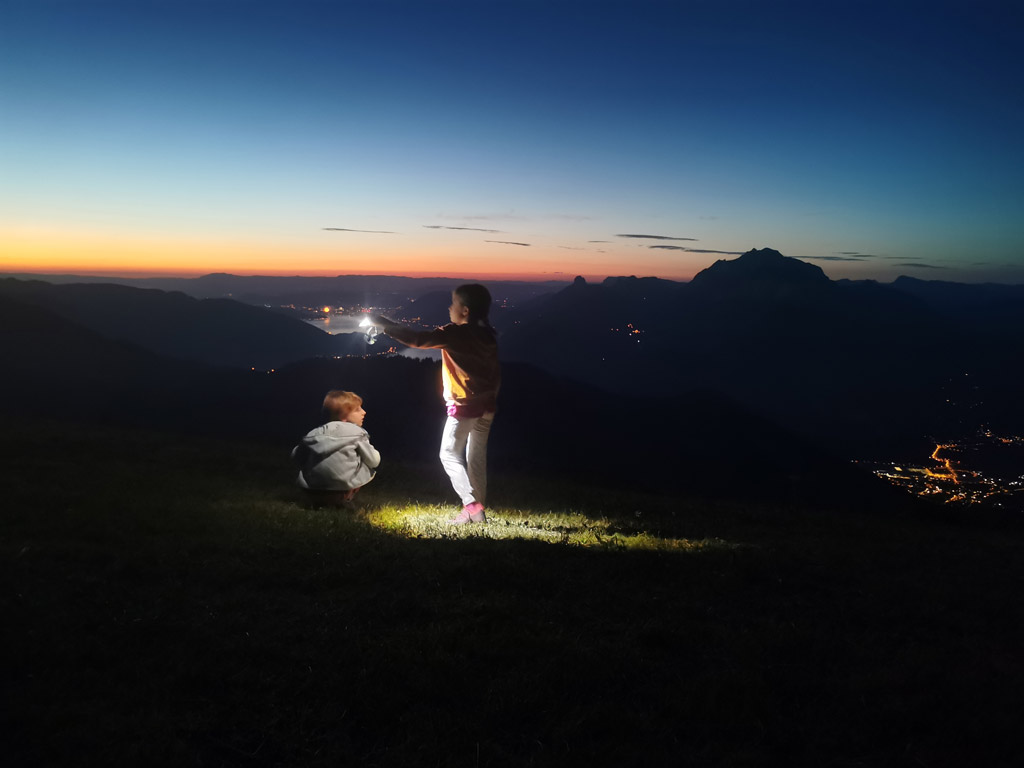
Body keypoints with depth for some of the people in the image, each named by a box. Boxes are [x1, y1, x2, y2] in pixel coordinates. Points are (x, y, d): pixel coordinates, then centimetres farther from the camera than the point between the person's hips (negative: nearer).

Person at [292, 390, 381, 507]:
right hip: (342, 492, -5)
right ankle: (345, 499, 6)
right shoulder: (356, 432, -2)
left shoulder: (316, 432, 10)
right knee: (371, 466, 17)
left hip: (314, 491, 5)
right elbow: (374, 461, 1)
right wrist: (376, 453, 24)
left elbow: (296, 454, 13)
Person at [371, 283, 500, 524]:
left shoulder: (454, 333, -15)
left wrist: (384, 323, -10)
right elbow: (495, 371, 11)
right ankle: (477, 509, 15)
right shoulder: (488, 335, 7)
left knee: (450, 455, 4)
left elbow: (416, 339, -18)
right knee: (476, 457, 12)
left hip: (465, 406, -7)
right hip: (486, 405, 7)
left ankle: (471, 507, -3)